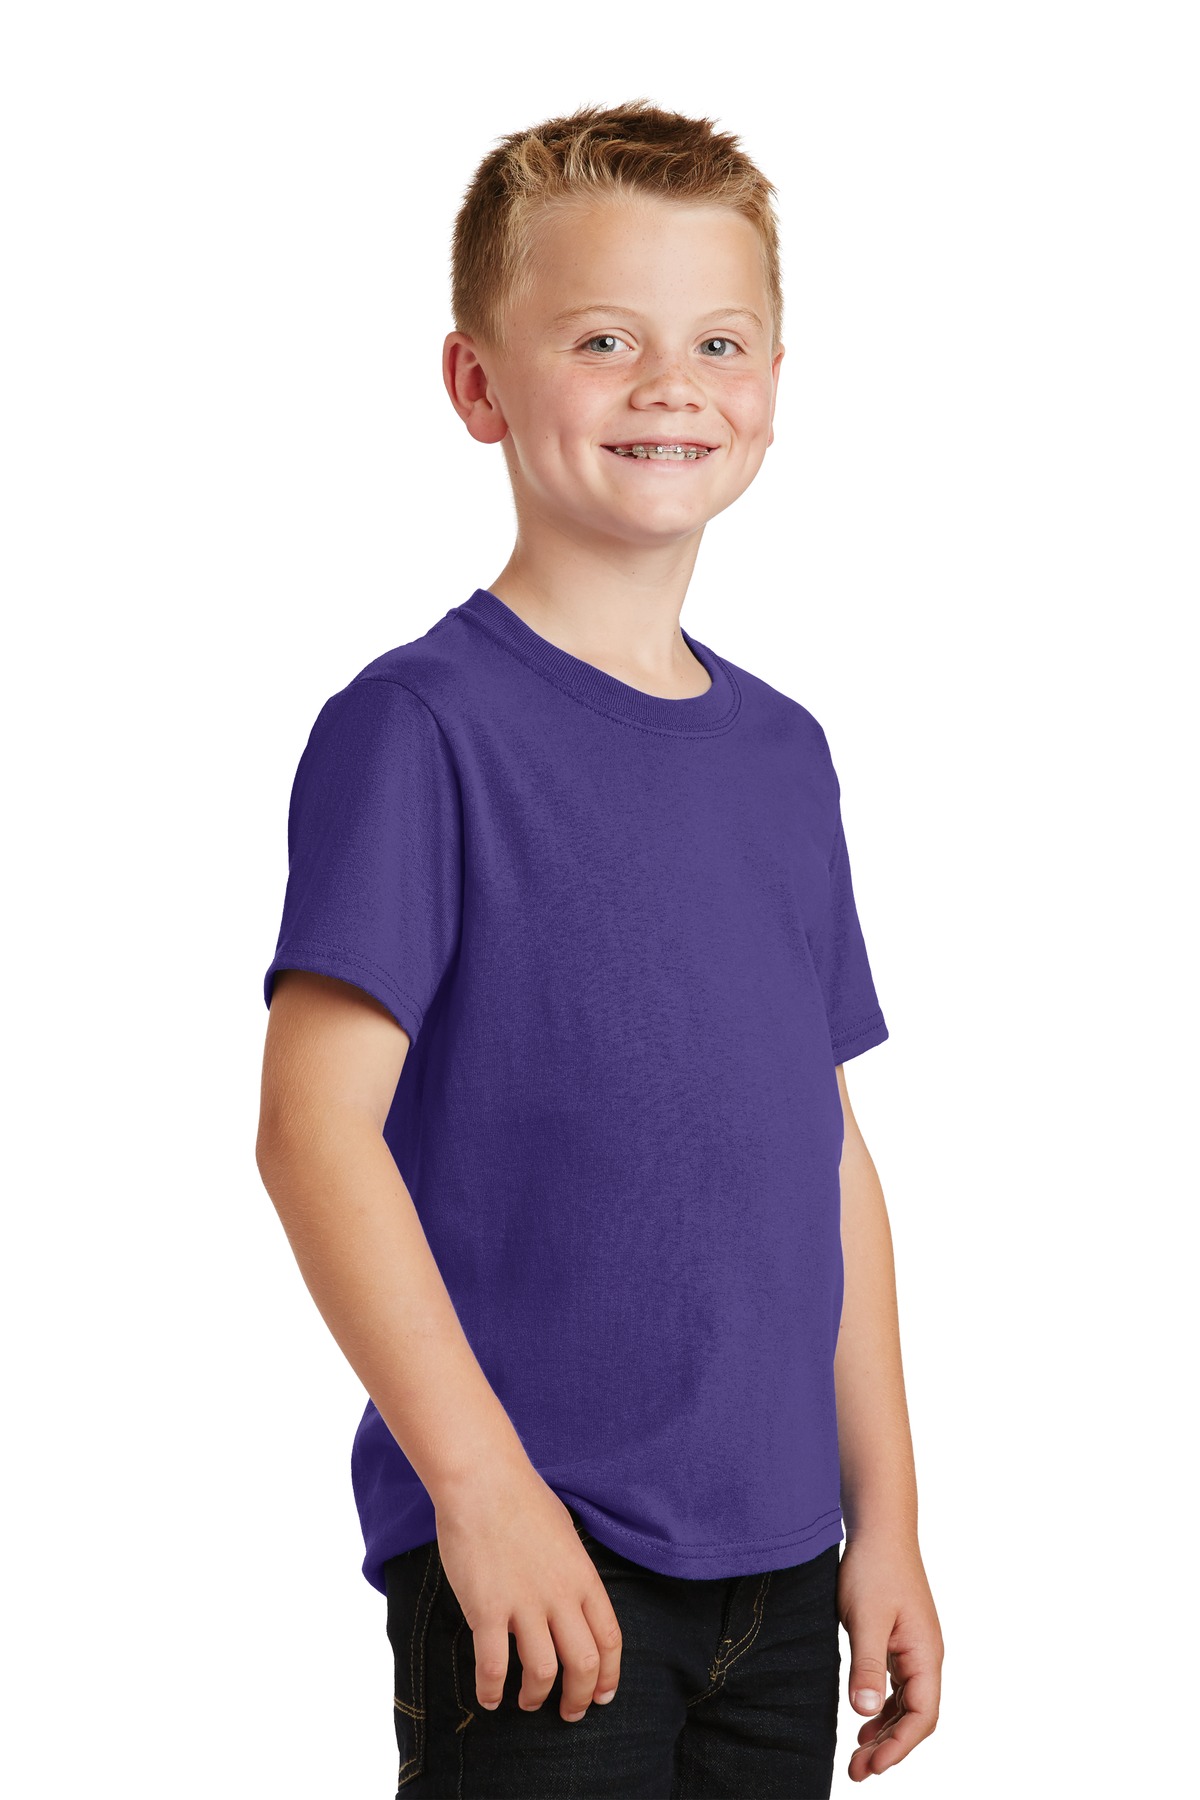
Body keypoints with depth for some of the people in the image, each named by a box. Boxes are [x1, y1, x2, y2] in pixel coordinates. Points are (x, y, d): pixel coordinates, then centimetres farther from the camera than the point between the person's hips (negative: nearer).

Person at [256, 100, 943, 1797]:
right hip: (535, 1563, -6)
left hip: (776, 1564, 6)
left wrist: (885, 1515, 12)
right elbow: (316, 1126, -15)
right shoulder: (420, 725, -9)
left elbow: (829, 1151, 13)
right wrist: (481, 1479, -19)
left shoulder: (785, 752, 10)